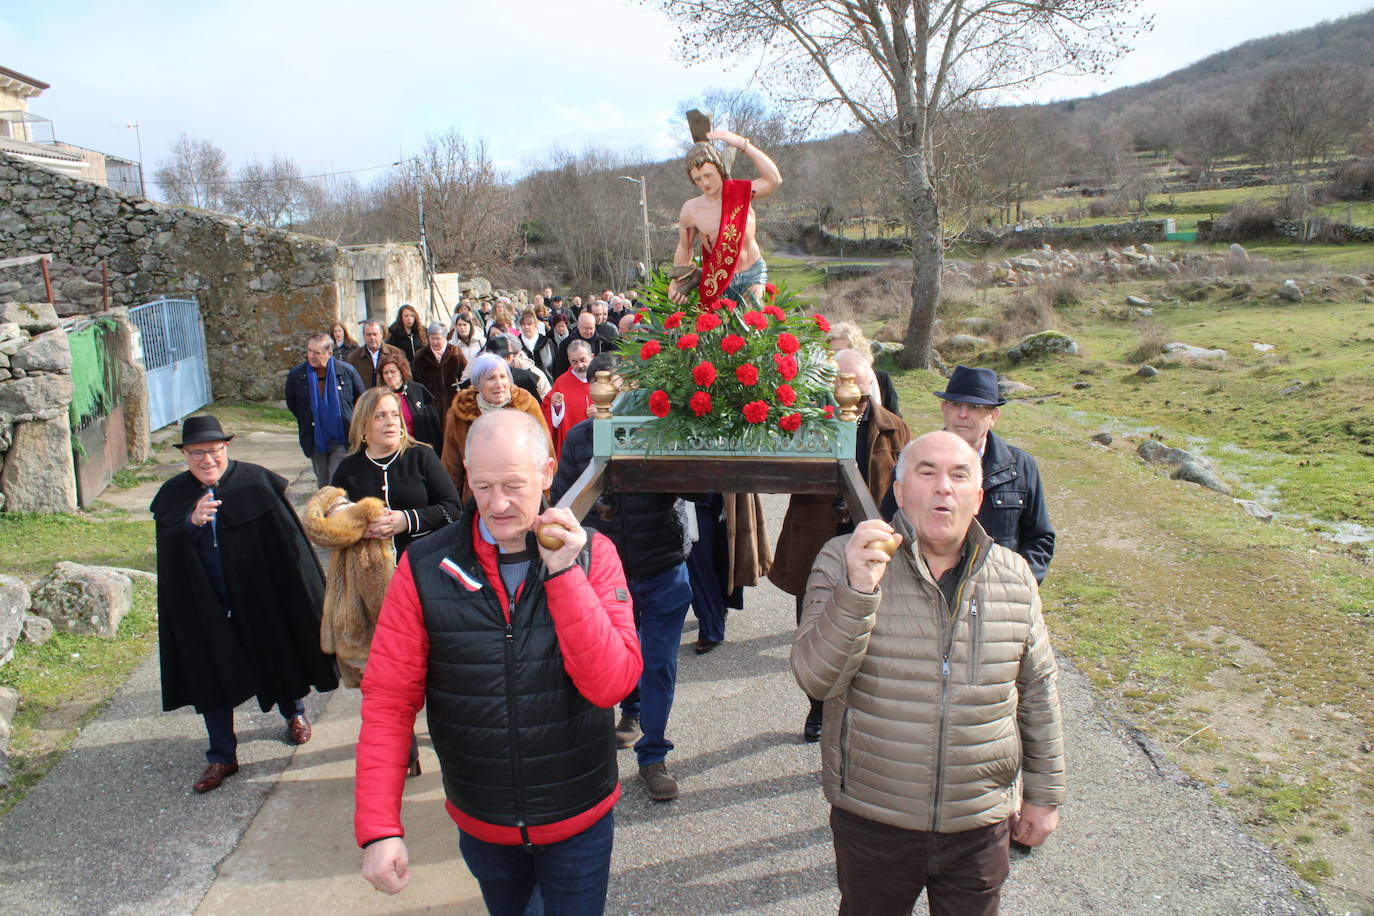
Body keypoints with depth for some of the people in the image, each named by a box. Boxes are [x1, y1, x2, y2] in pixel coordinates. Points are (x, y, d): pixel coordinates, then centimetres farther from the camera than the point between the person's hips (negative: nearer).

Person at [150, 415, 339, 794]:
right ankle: (222, 757, 21)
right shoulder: (172, 497, -1)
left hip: (260, 600, -2)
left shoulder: (256, 482, -10)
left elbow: (287, 539, -8)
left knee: (277, 659, 17)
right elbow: (168, 557, -9)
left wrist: (306, 598, -8)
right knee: (212, 678, 6)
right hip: (206, 608, 2)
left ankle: (294, 713, 45)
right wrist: (192, 522, -28)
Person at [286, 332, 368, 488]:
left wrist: (352, 425, 7)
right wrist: (307, 423, 12)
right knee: (323, 484, 14)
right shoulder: (296, 376, -3)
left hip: (342, 439, -3)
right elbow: (292, 405, 13)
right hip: (315, 440, 3)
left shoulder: (347, 371, -7)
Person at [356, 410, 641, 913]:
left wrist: (564, 573, -28)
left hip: (579, 818, -1)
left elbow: (612, 683, -21)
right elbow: (388, 701, -10)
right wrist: (378, 827, -15)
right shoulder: (424, 569, -13)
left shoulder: (591, 554, -13)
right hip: (481, 825, 2)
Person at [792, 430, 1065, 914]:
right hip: (872, 820, -2)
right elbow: (816, 678, -21)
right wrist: (858, 590, -35)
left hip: (980, 824, 2)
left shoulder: (1014, 576, -1)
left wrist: (1044, 794, 13)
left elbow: (1038, 689, 9)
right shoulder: (844, 562, -12)